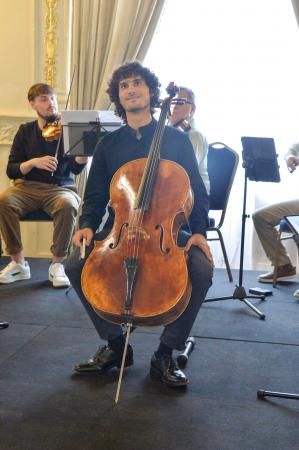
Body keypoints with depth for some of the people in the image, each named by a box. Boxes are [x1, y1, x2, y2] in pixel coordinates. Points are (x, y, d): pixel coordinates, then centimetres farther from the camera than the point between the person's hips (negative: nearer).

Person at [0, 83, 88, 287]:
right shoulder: (25, 131, 11)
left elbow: (76, 168, -7)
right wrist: (33, 162, -14)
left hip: (61, 187, -1)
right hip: (28, 187, 2)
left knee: (67, 204, -36)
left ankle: (57, 264, -18)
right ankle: (18, 263, -15)